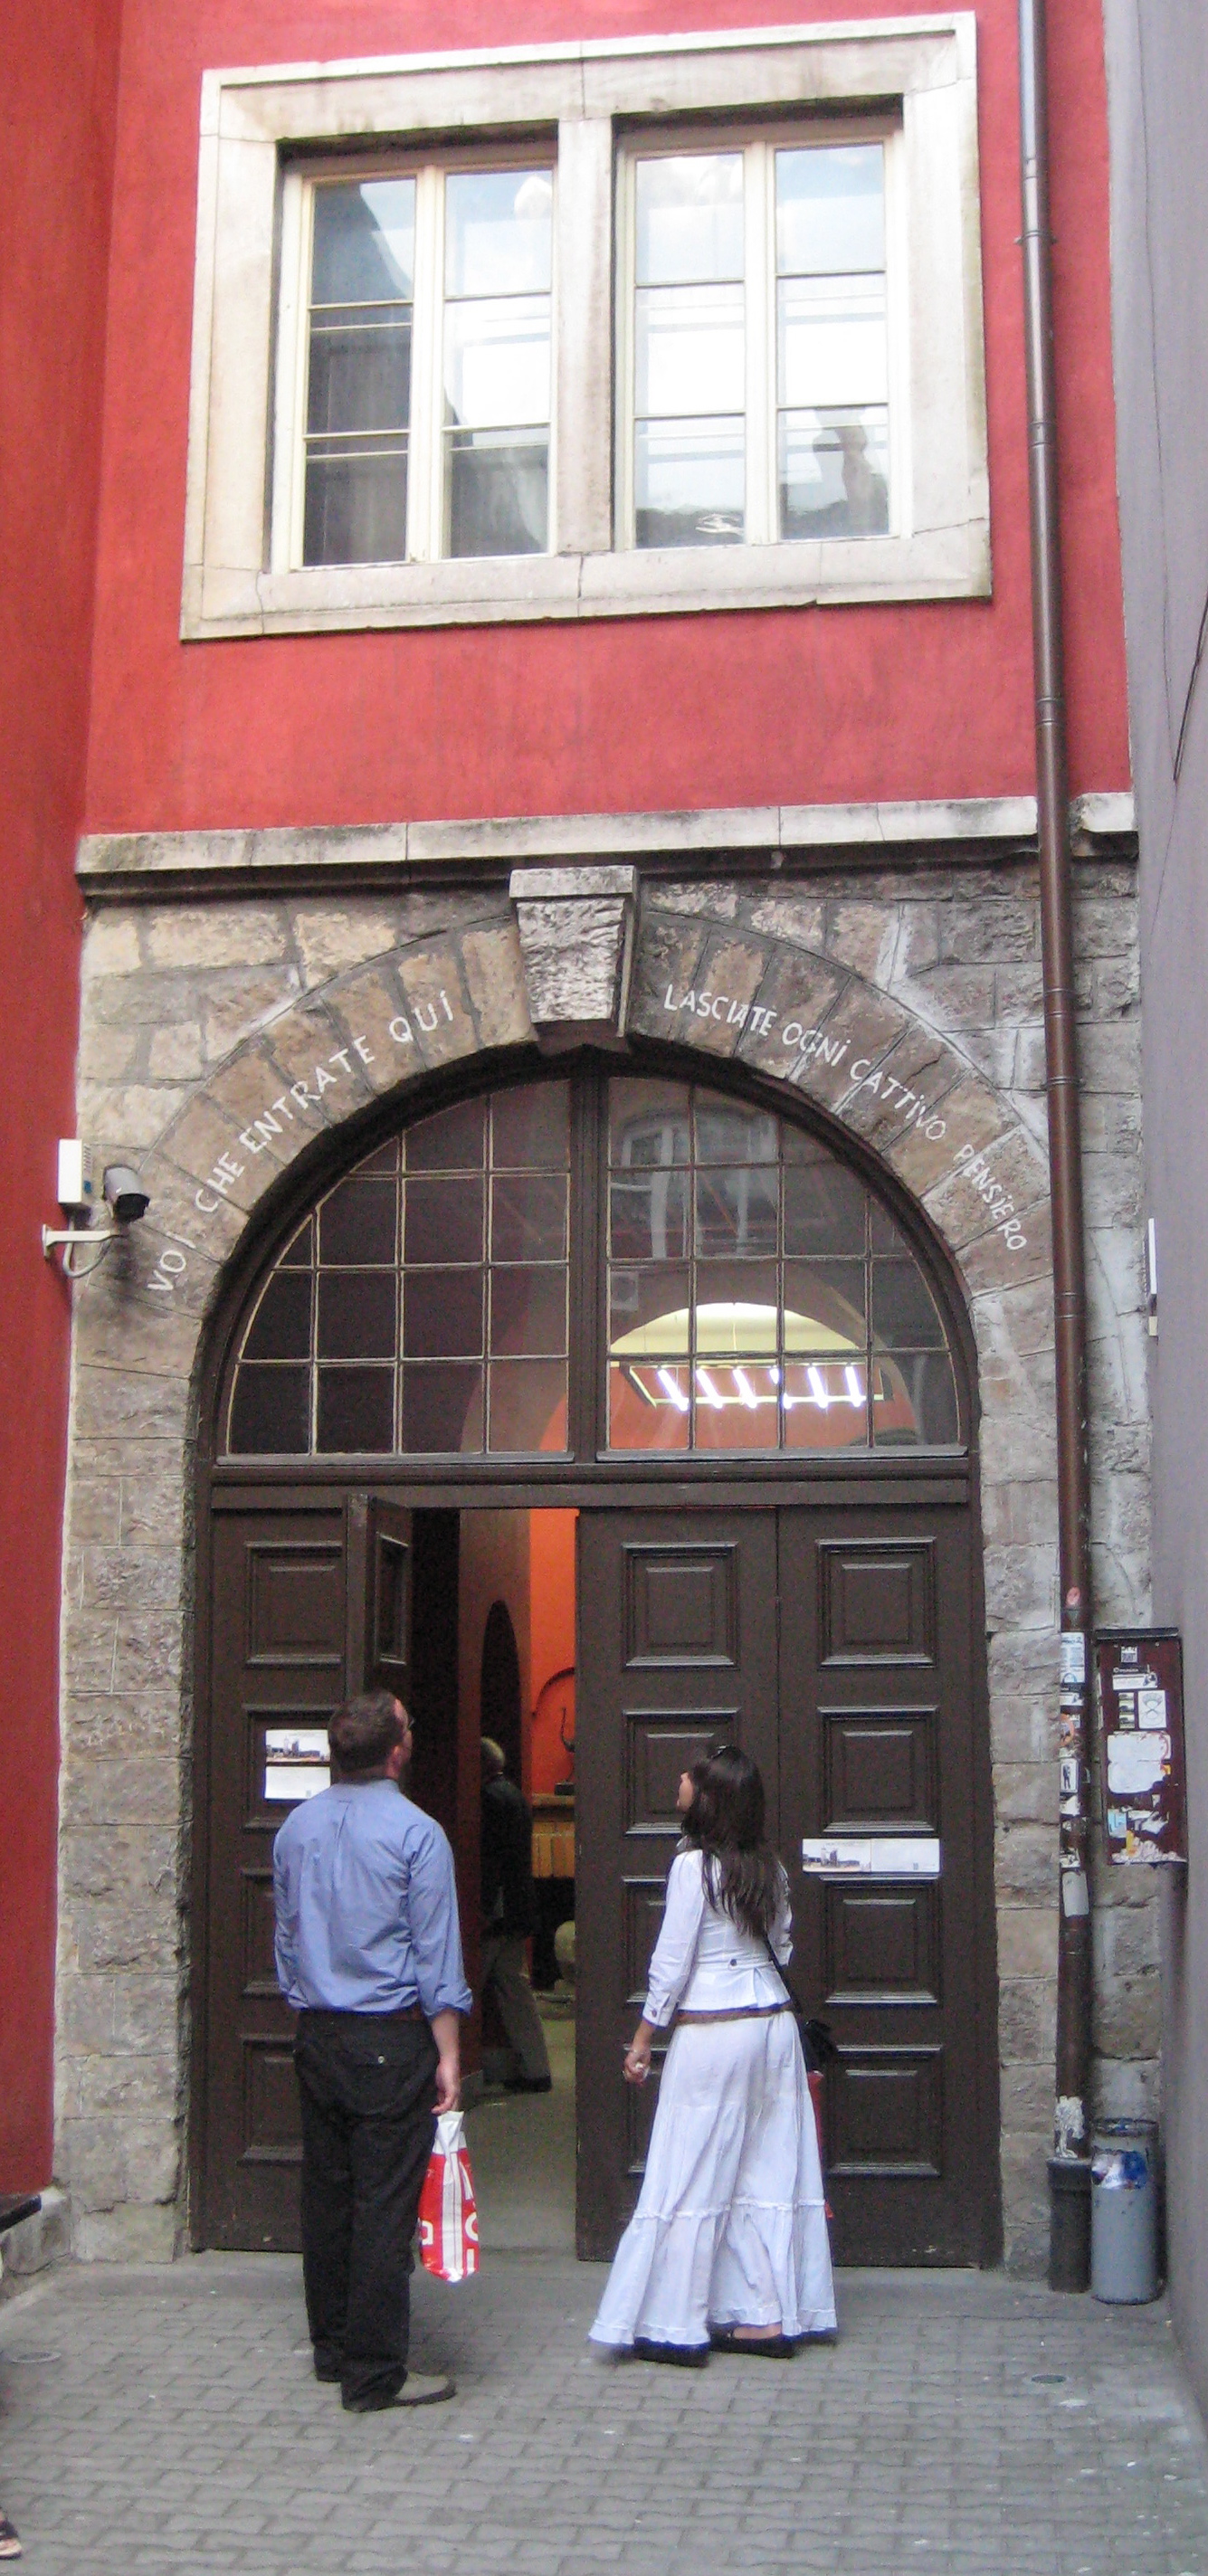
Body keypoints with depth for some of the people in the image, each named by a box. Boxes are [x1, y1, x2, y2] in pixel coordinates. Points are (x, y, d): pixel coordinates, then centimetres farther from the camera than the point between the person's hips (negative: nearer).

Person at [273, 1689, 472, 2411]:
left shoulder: (297, 1827, 6)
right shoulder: (415, 1834, -13)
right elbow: (436, 1956, -12)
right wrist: (449, 2055, -8)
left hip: (318, 2036, 7)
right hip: (391, 2040, -6)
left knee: (327, 2194, 15)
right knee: (384, 2206, -2)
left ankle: (332, 2347, 26)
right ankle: (375, 2372, 2)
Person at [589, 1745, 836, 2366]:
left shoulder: (694, 1866, -13)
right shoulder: (768, 1867, 7)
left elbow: (671, 1963, -11)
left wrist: (643, 2040, -2)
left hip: (711, 2032, -7)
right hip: (774, 2023, 7)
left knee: (691, 2181, 0)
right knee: (768, 2176, 9)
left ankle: (677, 2328, 4)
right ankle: (771, 2318, 12)